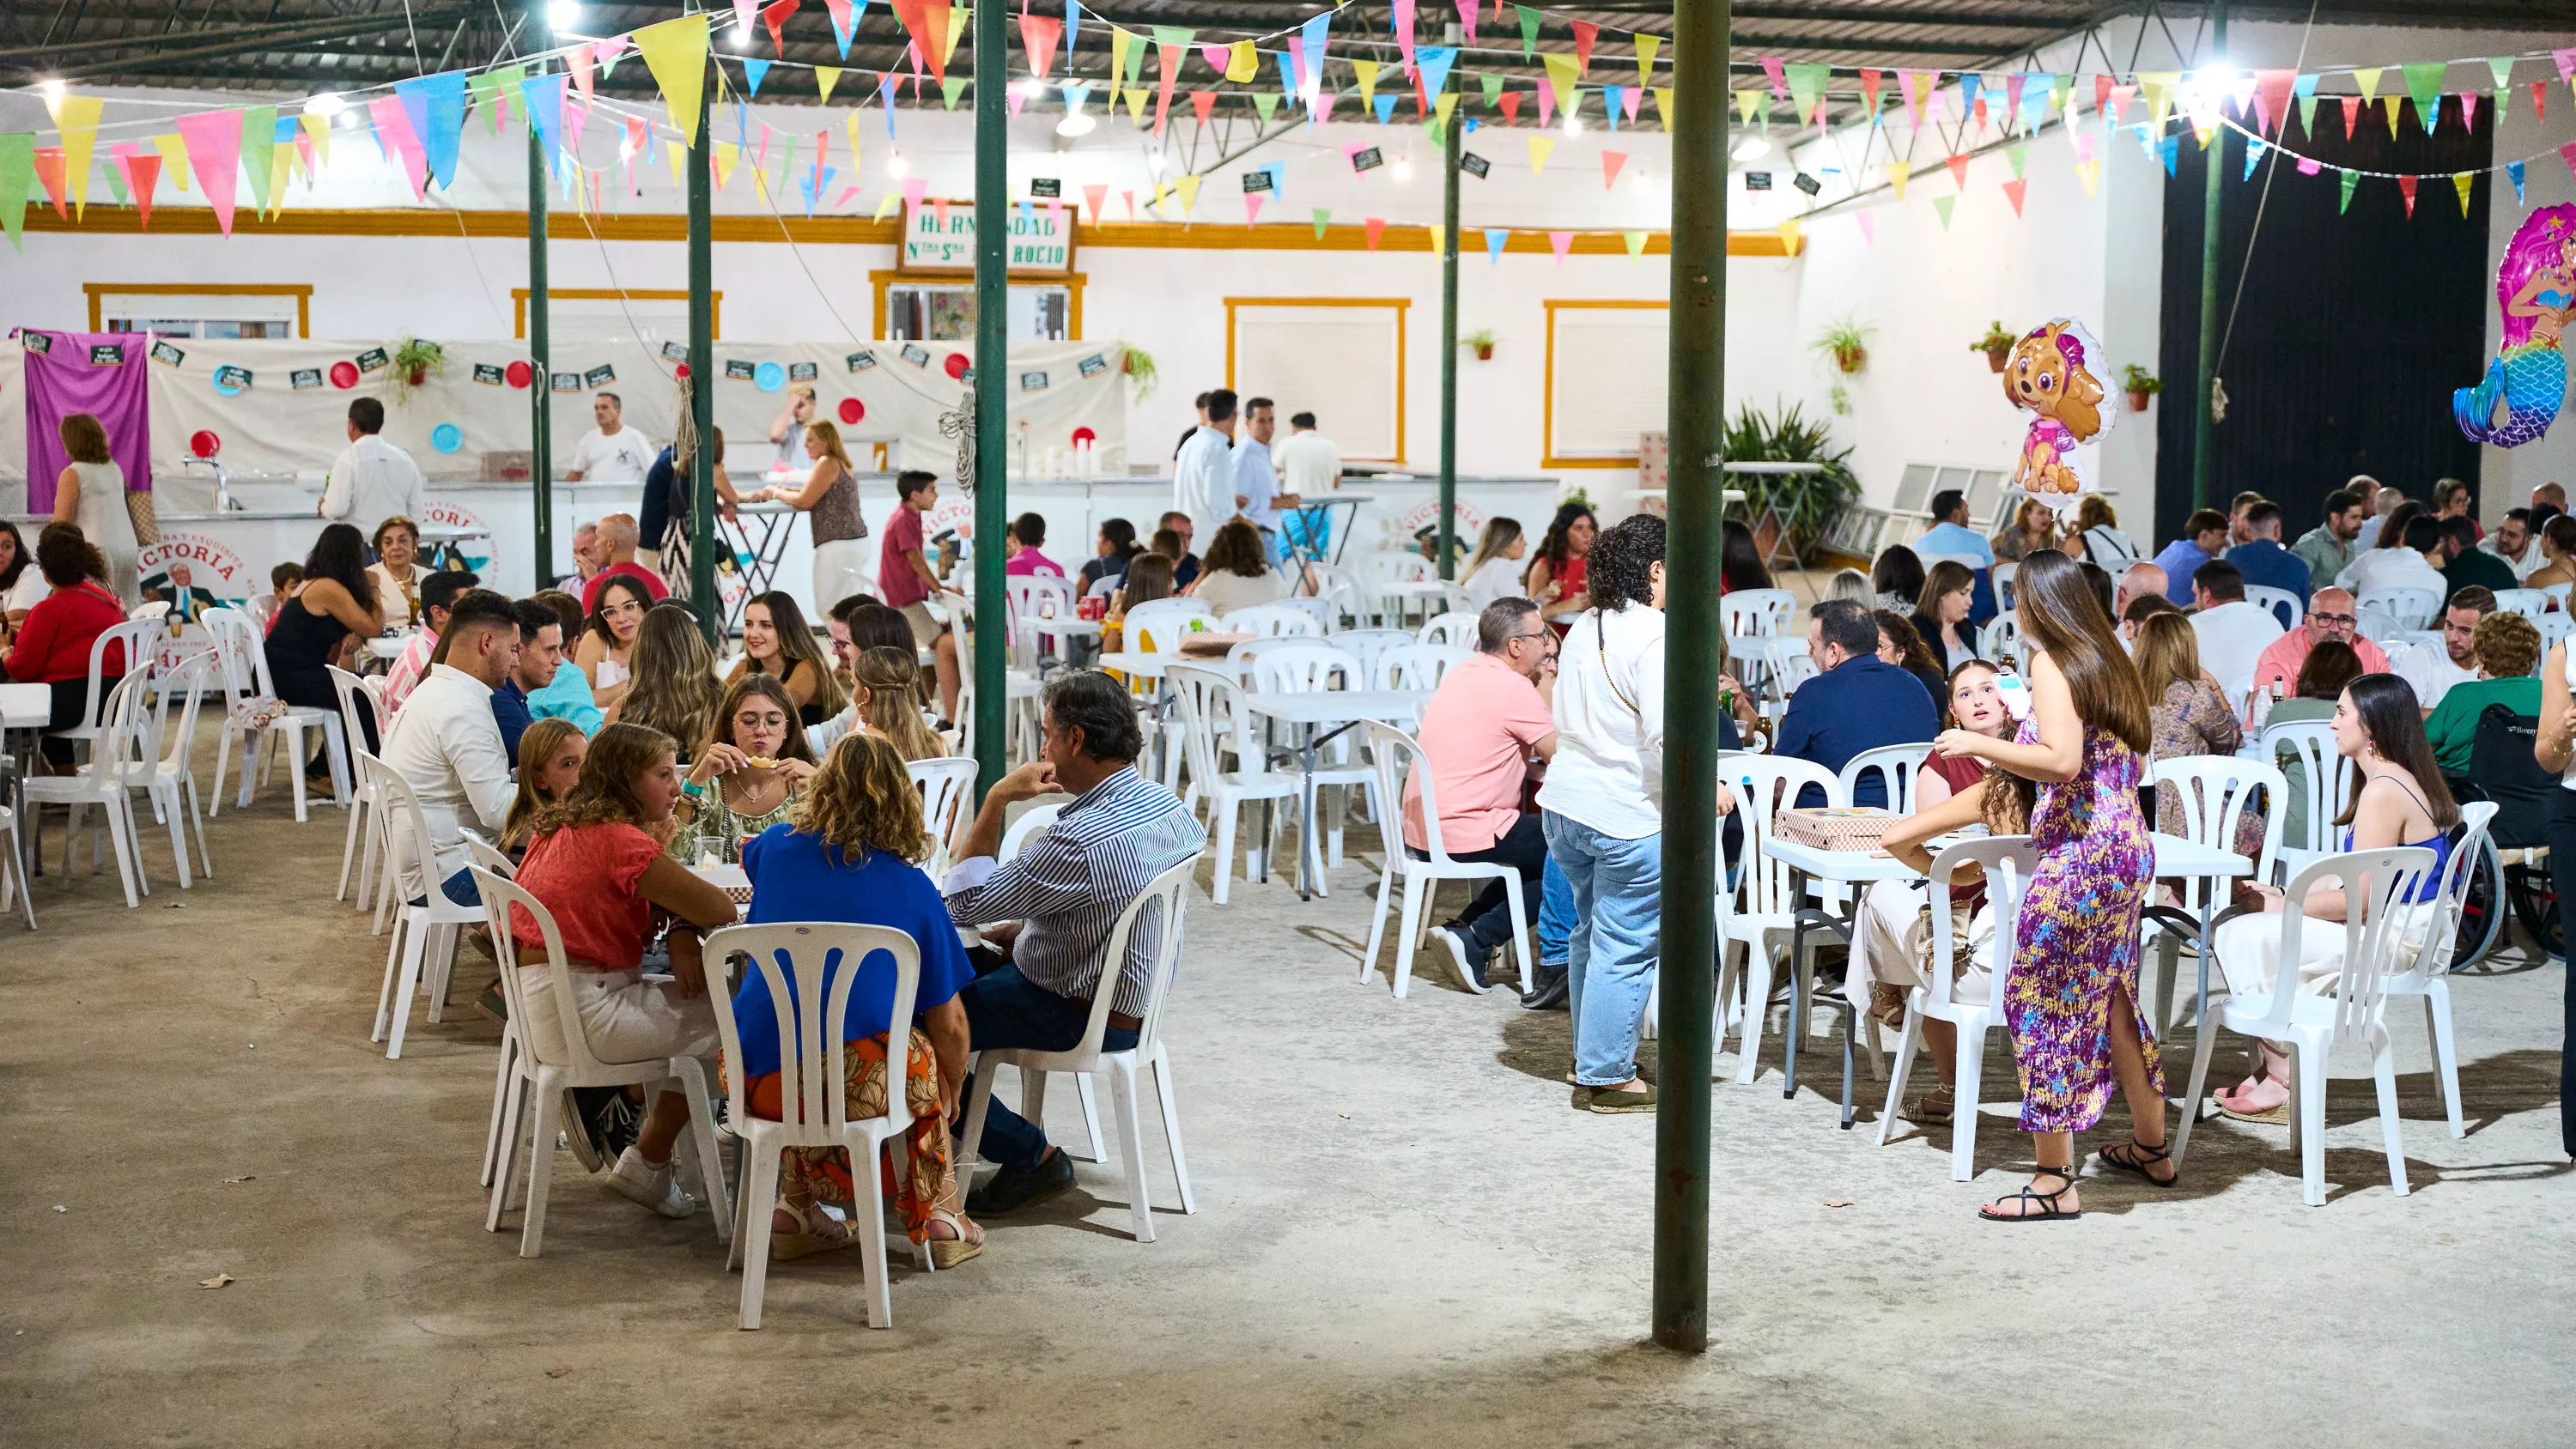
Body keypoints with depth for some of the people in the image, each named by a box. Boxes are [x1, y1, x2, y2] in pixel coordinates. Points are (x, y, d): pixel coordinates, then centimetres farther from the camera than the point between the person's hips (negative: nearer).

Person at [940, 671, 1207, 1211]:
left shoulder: (1081, 839, -32)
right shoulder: (1167, 805, -3)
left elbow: (962, 902, -21)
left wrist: (995, 801, -16)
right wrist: (1019, 933, 9)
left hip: (1083, 1019, -10)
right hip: (1135, 998, 10)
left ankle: (1031, 1156, 5)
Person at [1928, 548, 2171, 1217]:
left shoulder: (2052, 663, -10)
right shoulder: (2106, 662, 15)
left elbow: (2063, 761, -22)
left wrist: (1979, 744, -14)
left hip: (2079, 852, -9)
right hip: (2129, 845, 9)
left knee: (2042, 1000, -5)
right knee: (2109, 996, 20)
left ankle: (2055, 1180, -5)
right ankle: (2150, 1146, 32)